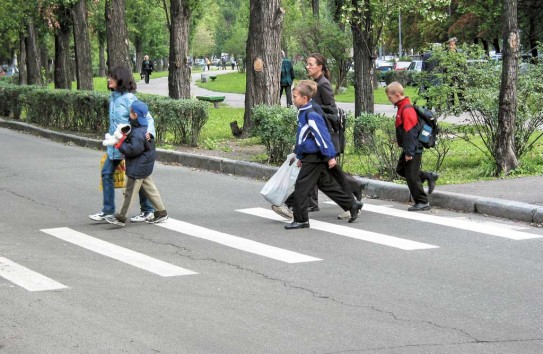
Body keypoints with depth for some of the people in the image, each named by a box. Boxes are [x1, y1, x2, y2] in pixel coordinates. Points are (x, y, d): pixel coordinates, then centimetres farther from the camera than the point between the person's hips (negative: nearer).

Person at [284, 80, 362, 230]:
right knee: (326, 184, 17)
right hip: (309, 157, 10)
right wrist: (300, 156, 25)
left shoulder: (311, 115, -20)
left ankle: (301, 220, 1)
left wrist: (330, 156, -21)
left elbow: (323, 136, -21)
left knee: (301, 188, -6)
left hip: (314, 158, -10)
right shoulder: (303, 113, 11)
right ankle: (352, 204, 25)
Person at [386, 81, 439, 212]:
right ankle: (429, 176, 23)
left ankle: (422, 202, 5)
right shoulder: (402, 108, 11)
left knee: (411, 176, -4)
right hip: (409, 149, 10)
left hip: (413, 149, -10)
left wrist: (409, 152, -23)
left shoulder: (407, 110, -21)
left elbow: (409, 133, -24)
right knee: (401, 169, 20)